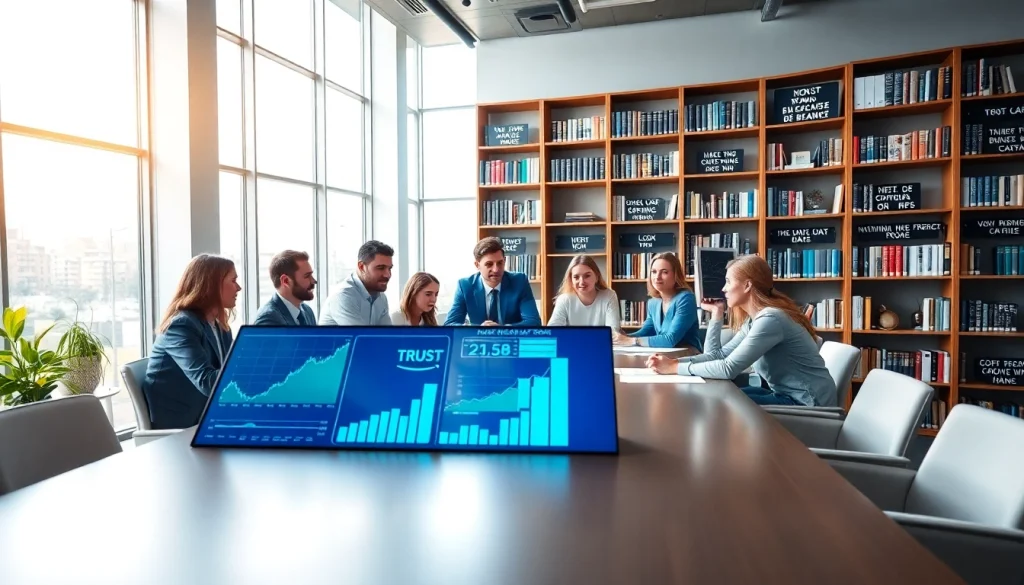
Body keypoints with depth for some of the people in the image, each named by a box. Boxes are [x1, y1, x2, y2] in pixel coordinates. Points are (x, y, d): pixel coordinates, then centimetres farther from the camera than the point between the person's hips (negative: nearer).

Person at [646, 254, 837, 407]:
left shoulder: (770, 319, -23)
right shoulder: (754, 319, 8)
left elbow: (729, 368, -27)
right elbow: (718, 355, 3)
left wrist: (674, 367, -23)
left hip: (808, 404, -8)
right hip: (786, 395, 8)